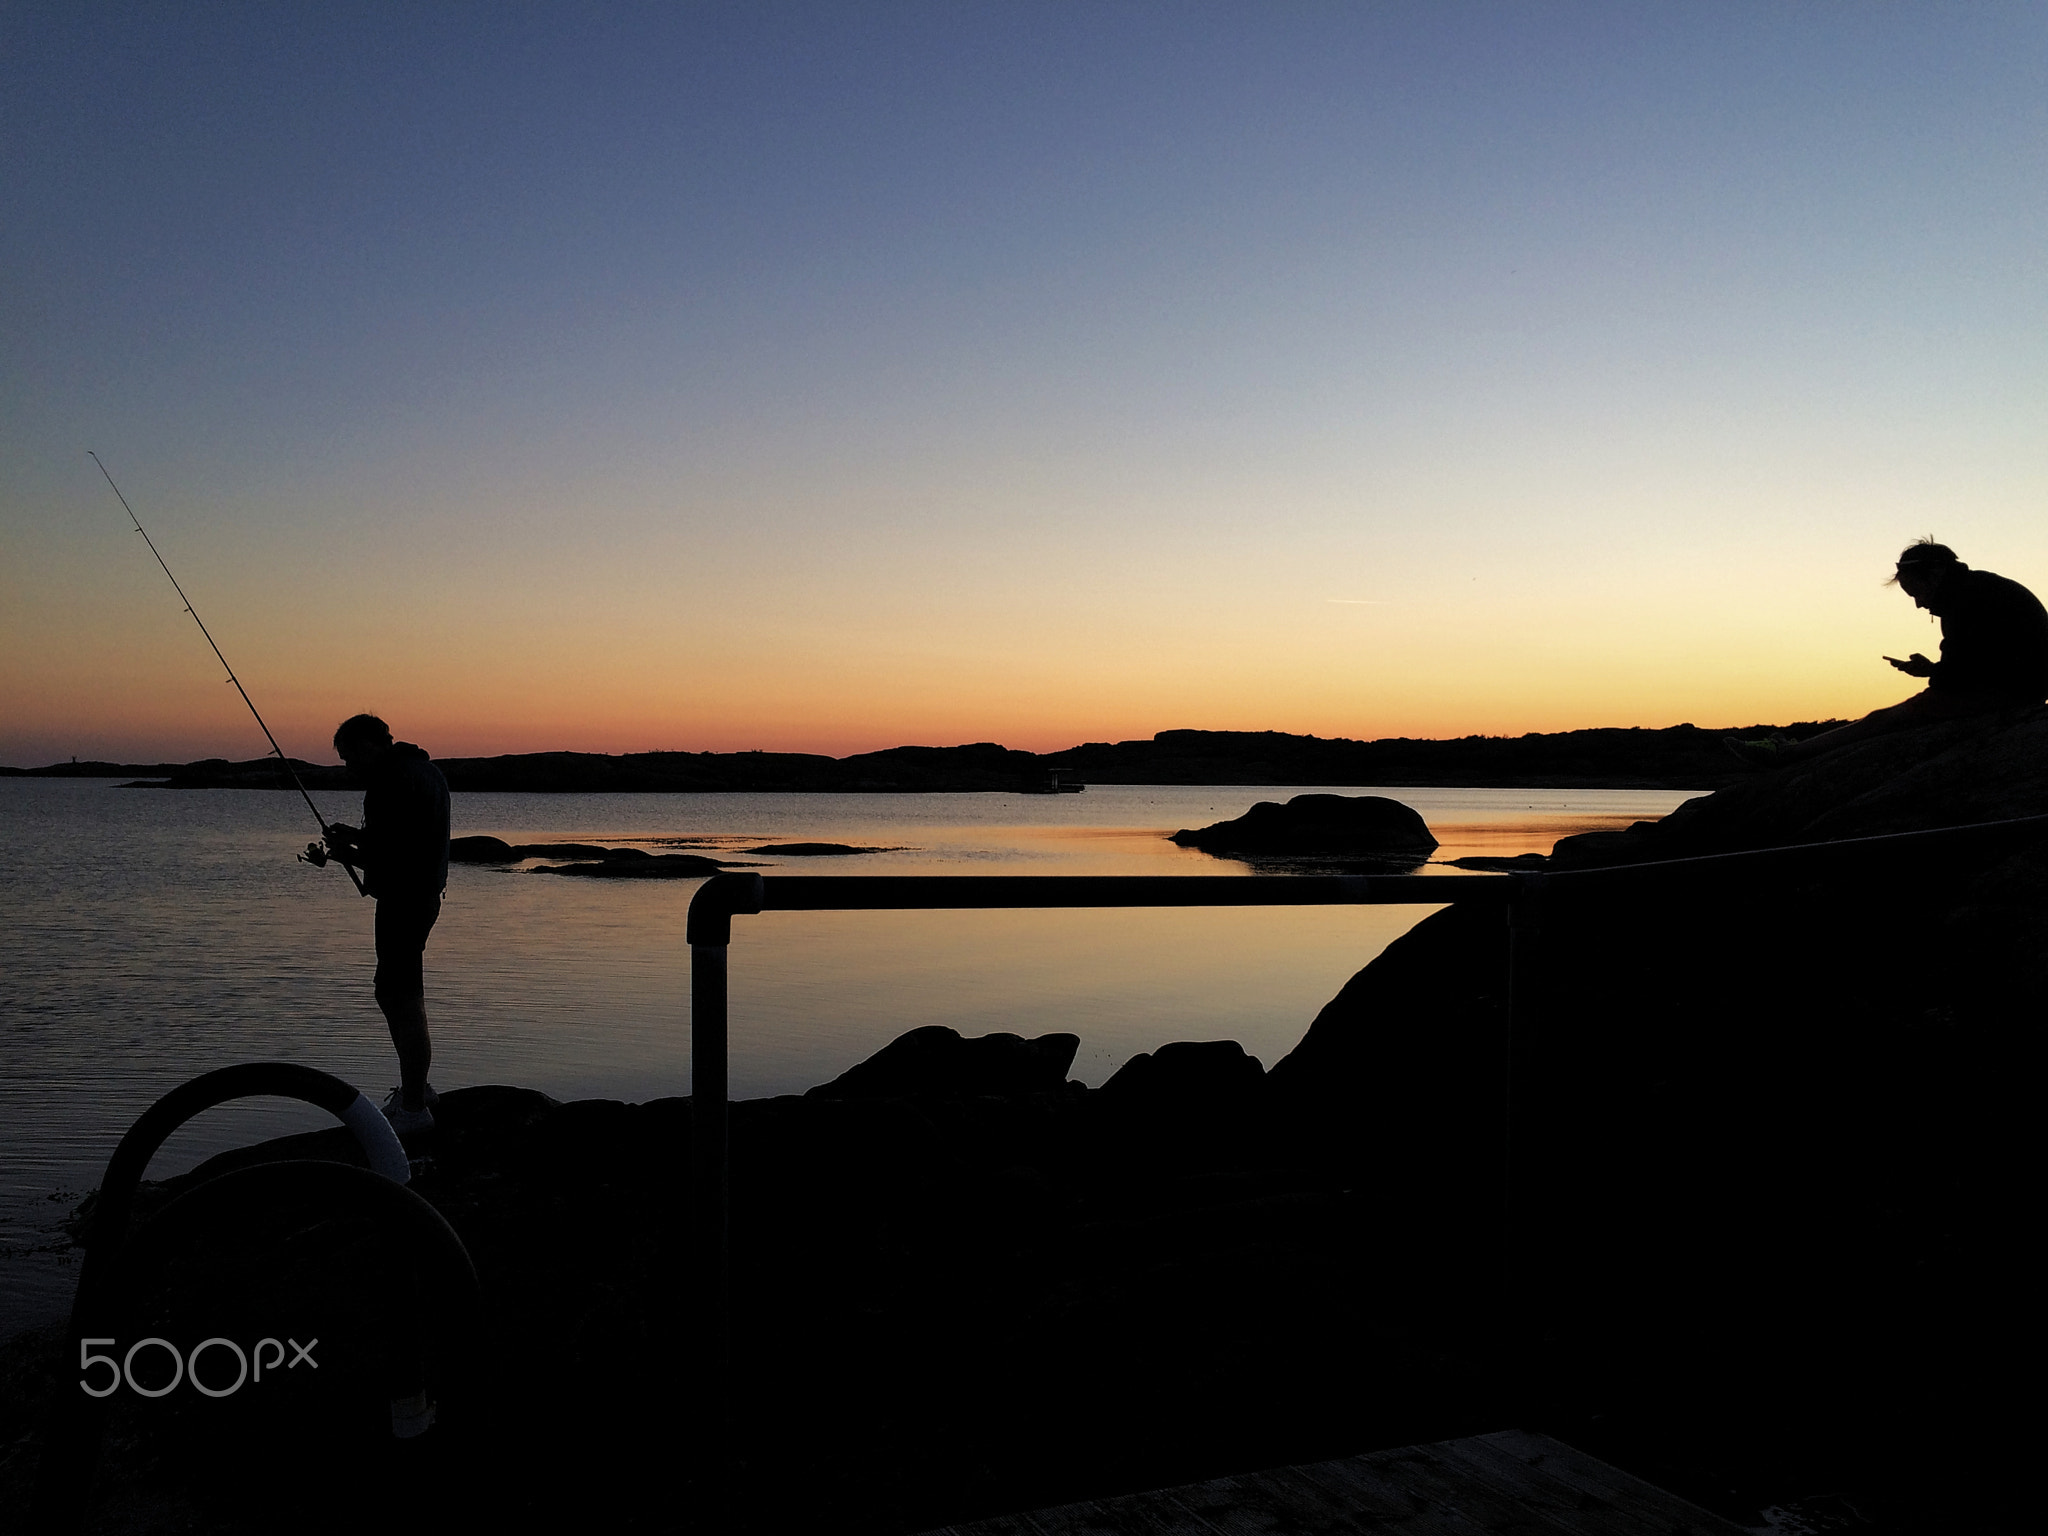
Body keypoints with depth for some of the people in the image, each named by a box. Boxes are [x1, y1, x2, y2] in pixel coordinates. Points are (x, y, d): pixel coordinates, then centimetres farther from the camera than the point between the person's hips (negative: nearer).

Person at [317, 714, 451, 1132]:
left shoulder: (391, 780, -17)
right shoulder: (424, 769, 16)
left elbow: (389, 855, -22)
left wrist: (351, 854, -4)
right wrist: (355, 836, 16)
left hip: (402, 901, -11)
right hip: (423, 895, 11)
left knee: (404, 1001, -4)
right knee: (394, 993, 20)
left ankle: (414, 1107, 2)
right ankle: (414, 1087, 31)